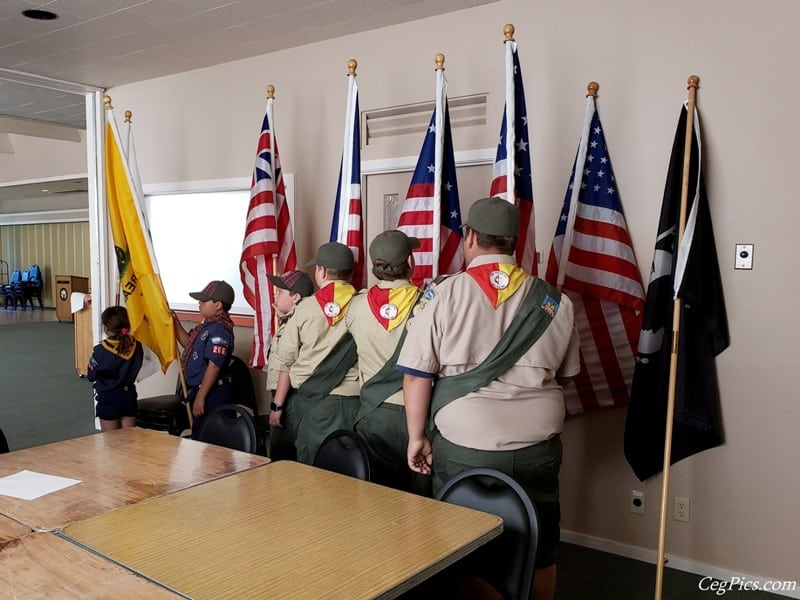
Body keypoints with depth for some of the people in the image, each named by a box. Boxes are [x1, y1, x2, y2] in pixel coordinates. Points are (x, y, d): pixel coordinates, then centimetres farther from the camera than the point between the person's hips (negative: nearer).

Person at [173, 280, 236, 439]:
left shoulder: (219, 330, -21)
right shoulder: (207, 325, 9)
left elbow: (214, 366, -25)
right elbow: (189, 344, 25)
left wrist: (200, 397, -23)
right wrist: (175, 322, 15)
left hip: (211, 393, -10)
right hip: (200, 389, 10)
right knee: (197, 437, 20)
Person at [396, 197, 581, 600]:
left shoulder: (444, 295, -9)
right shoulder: (554, 302, 0)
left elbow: (417, 375, -8)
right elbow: (564, 374, 11)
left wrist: (417, 436, 3)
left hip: (462, 447, -2)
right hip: (537, 446, 3)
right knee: (538, 553, 20)